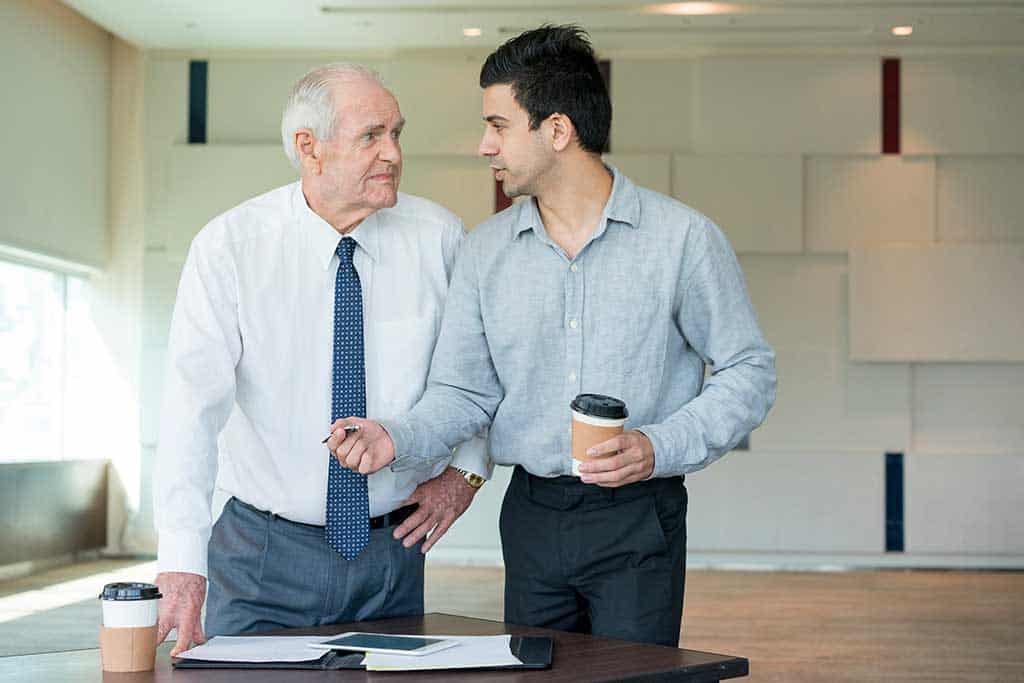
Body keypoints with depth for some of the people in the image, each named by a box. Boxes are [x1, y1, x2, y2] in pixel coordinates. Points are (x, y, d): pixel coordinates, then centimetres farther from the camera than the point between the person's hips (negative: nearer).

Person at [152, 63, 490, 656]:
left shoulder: (439, 238, -5)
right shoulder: (230, 247, -12)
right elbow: (194, 401, -21)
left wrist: (467, 468, 1)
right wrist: (183, 564, -30)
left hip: (393, 552, 2)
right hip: (263, 555, -2)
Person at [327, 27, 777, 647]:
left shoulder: (683, 238, -6)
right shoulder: (485, 251, 5)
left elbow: (750, 372, -2)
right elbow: (465, 391, 5)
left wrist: (659, 447, -16)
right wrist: (398, 439, -15)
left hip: (638, 520, -3)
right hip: (531, 518, 4)